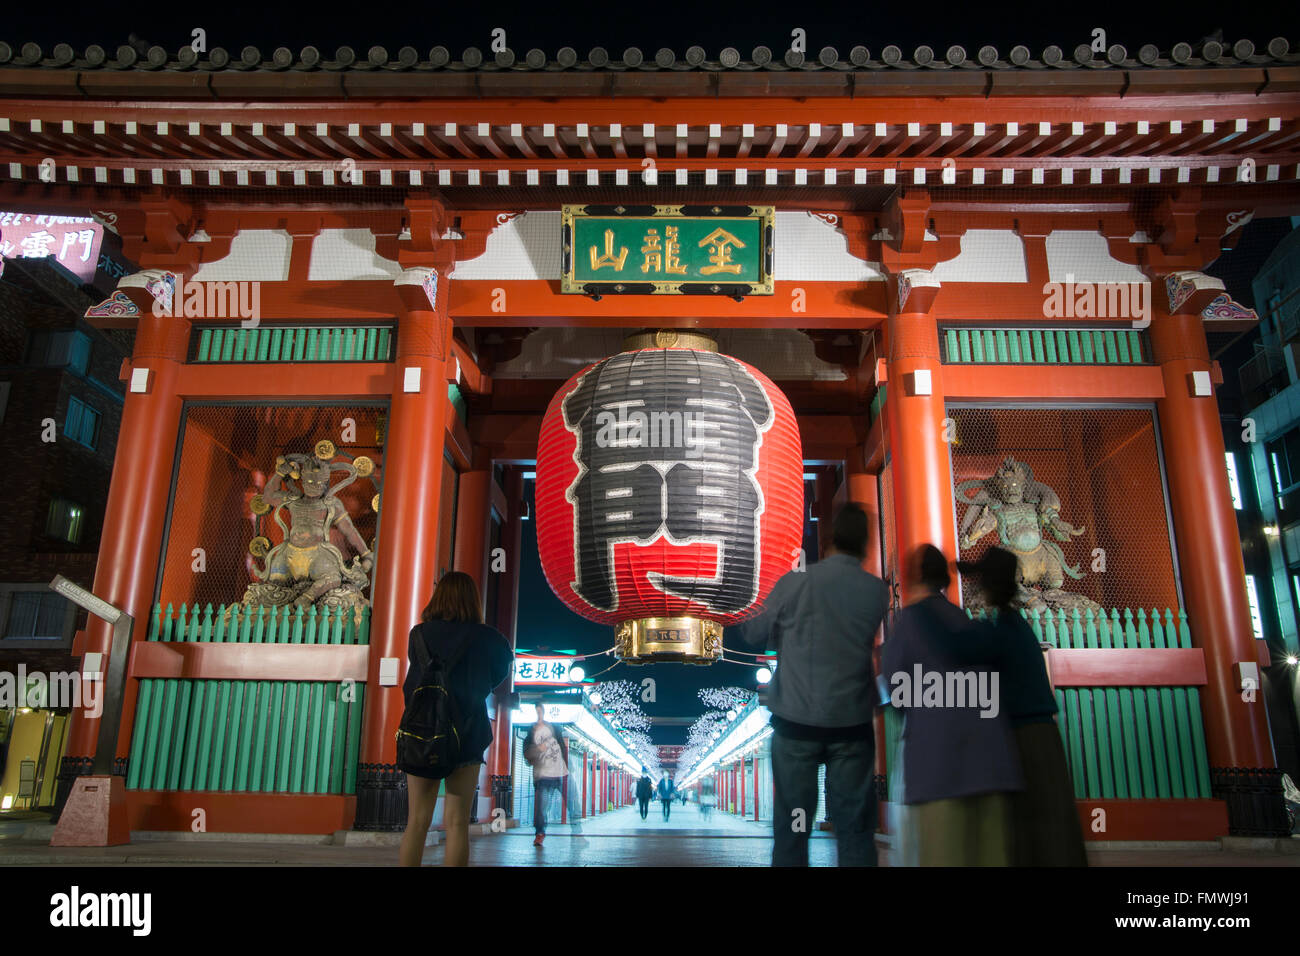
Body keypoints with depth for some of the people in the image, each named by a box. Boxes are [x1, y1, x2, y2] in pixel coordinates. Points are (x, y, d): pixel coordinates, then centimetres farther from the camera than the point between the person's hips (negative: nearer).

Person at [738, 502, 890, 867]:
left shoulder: (795, 583, -9)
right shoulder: (878, 591, -4)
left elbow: (755, 635, 2)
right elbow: (882, 649, 6)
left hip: (796, 720, -1)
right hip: (852, 722, 1)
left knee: (792, 825, 9)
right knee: (855, 826, 9)